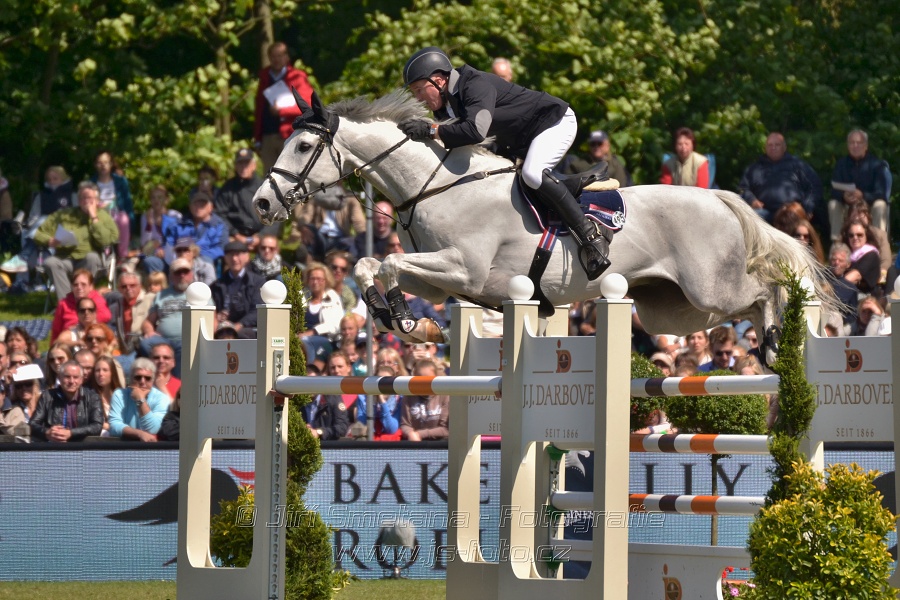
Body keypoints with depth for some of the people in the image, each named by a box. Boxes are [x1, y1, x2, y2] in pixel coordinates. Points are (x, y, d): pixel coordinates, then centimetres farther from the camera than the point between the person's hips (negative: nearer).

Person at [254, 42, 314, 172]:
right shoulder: (265, 79, 17)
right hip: (268, 137, 5)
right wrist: (258, 139, 10)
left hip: (289, 137, -5)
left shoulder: (296, 78, 3)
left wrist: (282, 110, -14)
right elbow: (259, 111, 17)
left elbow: (308, 105, -7)